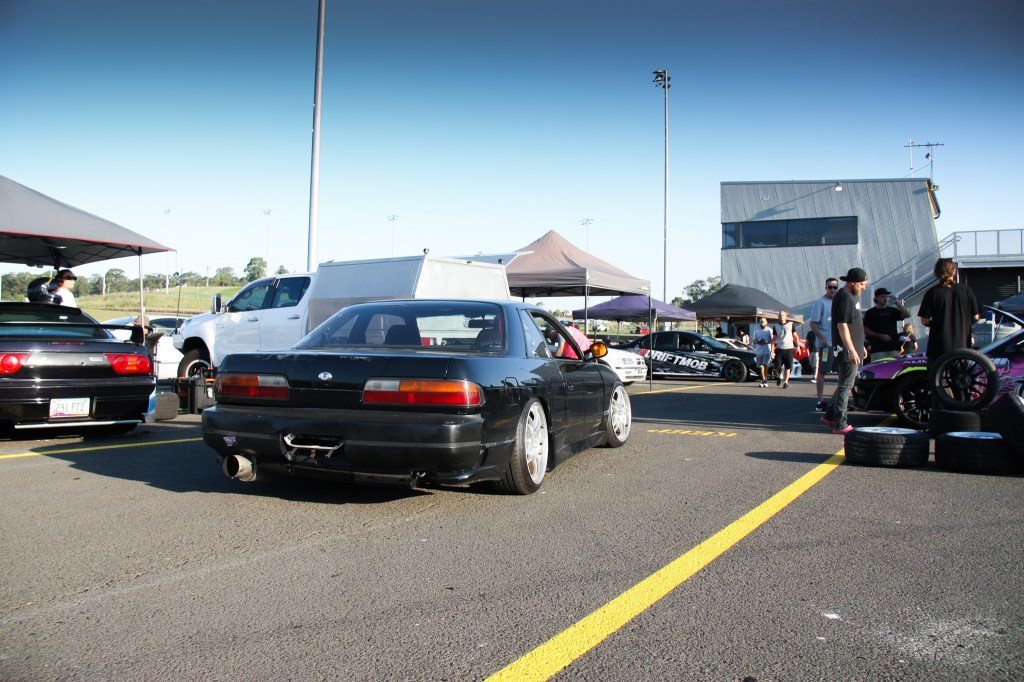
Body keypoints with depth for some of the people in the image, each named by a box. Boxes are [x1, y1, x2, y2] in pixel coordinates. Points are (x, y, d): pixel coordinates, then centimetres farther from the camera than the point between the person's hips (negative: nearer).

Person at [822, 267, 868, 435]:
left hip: (851, 349, 11)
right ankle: (840, 425, -1)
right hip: (847, 351, -11)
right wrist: (852, 350, -25)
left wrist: (860, 346, 28)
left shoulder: (850, 296, 19)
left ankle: (830, 416, 23)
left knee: (845, 385, 16)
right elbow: (842, 325, -23)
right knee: (845, 386, -6)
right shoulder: (846, 297, -15)